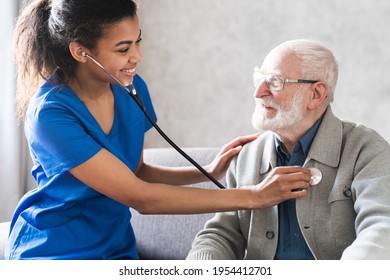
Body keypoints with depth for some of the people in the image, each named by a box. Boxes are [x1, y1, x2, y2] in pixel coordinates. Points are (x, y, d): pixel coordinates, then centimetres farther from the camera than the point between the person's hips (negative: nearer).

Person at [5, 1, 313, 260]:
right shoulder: (50, 114, -24)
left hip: (115, 245, 6)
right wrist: (254, 196, -25)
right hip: (52, 254, -5)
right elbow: (140, 197, -26)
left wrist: (207, 172, -9)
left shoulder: (131, 88, -5)